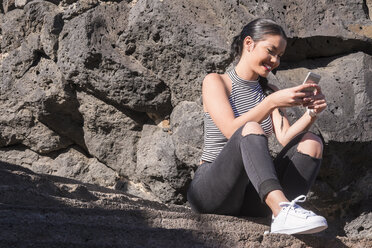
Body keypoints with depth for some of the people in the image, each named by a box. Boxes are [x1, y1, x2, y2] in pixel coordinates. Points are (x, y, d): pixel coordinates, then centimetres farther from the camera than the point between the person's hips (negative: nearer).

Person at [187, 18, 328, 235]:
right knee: (250, 131, -33)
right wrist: (271, 103, -25)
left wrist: (312, 113, -15)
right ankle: (283, 210, -55)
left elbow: (285, 138, 2)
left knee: (311, 142, -15)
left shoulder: (269, 91, 17)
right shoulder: (215, 82, 1)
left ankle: (285, 216, -37)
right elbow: (231, 130, -16)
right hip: (210, 190, -5)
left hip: (251, 196, 6)